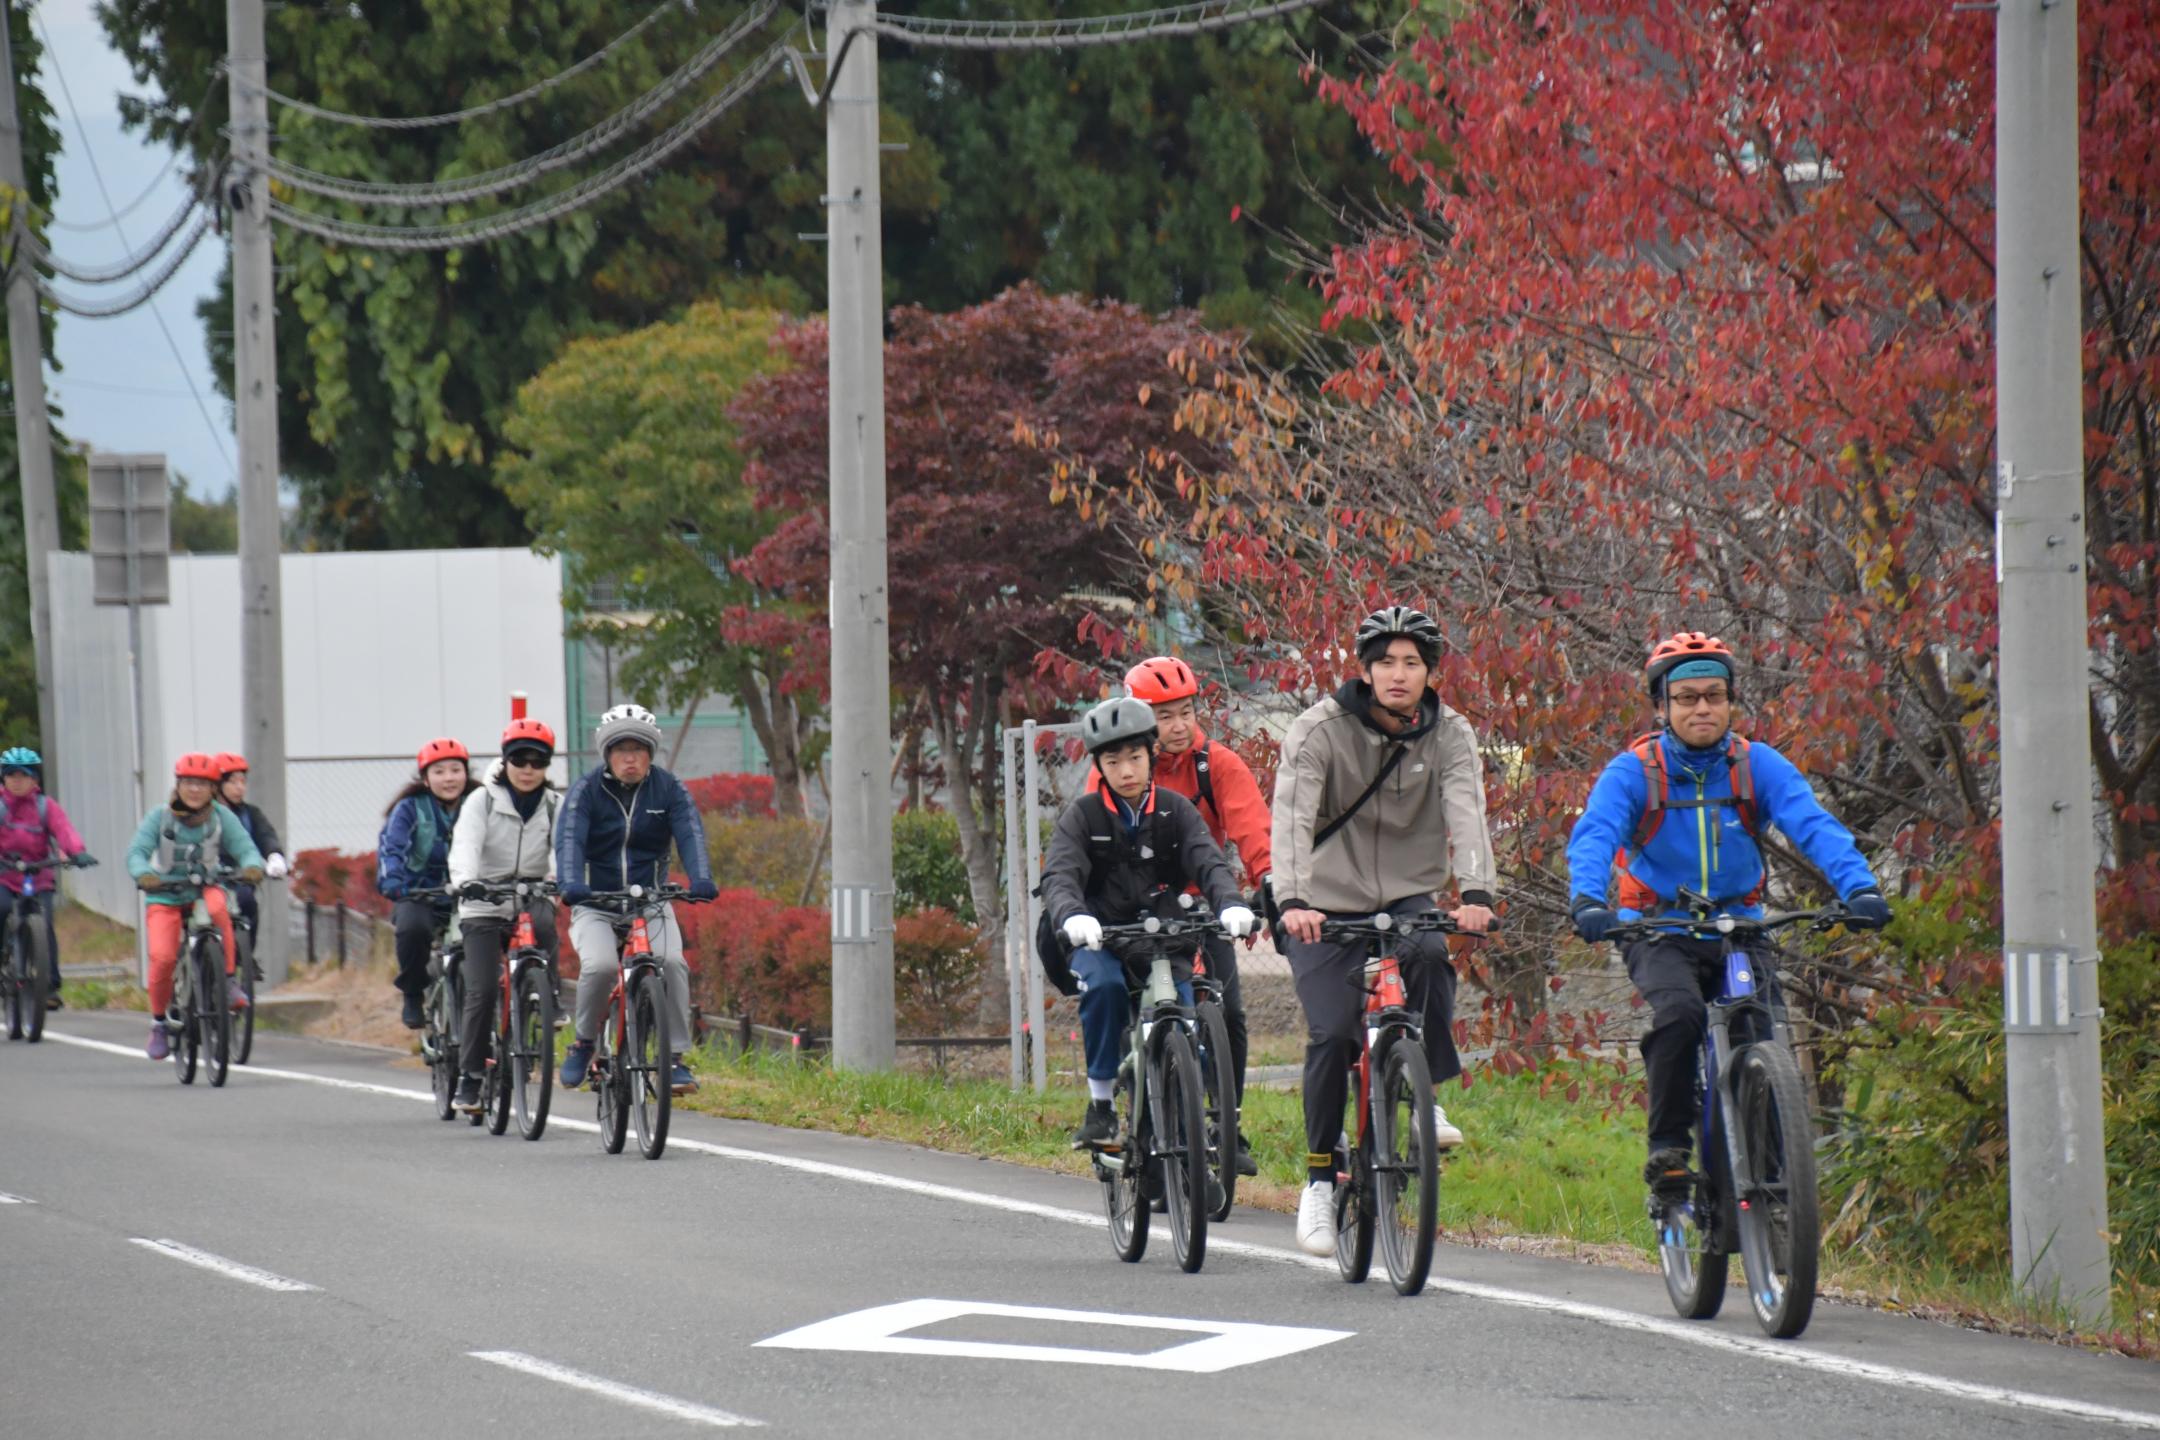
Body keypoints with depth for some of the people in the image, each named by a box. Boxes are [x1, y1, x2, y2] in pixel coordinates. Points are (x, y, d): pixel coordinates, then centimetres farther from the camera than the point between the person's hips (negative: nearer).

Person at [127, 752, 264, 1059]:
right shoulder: (160, 817, -10)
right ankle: (159, 1023, 4)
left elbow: (245, 848, -15)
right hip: (165, 895, 0)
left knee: (217, 908, -37)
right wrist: (143, 874, -41)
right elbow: (137, 852, -19)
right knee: (163, 958, -20)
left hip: (205, 887, 0)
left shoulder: (222, 817, -7)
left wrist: (252, 866, -39)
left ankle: (228, 981, -24)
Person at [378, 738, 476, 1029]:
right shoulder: (410, 809, -3)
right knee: (413, 928, -35)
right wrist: (391, 881, -37)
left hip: (463, 896, 2)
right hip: (419, 894, -2)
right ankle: (413, 995, -10)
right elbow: (391, 847, -17)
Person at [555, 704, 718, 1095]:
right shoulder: (587, 790, -6)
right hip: (594, 906, -1)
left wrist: (701, 880, -35)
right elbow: (569, 839, -20)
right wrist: (571, 884, -40)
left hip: (650, 904, 1)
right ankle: (583, 1044, -3)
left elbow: (690, 834, -15)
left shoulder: (668, 789, -1)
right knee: (600, 966, -29)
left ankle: (676, 1058, -16)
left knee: (672, 961, -26)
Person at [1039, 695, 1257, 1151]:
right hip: (1100, 942, -2)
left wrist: (1231, 904, -35)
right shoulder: (1082, 817, -4)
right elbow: (1059, 877, -19)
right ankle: (1100, 1105, -22)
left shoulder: (1175, 811, 2)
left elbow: (1209, 862, -12)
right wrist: (1071, 916, -42)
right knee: (1104, 986, -34)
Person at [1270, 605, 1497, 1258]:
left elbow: (1466, 813, -19)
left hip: (1410, 897, 2)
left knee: (1430, 956, -32)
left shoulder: (1448, 734, -4)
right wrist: (1292, 901, -40)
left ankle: (1427, 1098, -15)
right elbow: (1293, 817, -24)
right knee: (1332, 1034, -14)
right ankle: (1320, 1178, 1)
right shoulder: (1320, 730, -12)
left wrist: (1475, 892, -37)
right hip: (1329, 906, -2)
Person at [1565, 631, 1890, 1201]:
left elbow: (1814, 826, -15)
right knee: (1680, 1014, -31)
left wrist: (1859, 887, -33)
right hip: (1659, 933, -3)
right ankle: (1667, 1147, -19)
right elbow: (1594, 836, -21)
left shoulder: (1758, 766, -1)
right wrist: (1586, 900, -43)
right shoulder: (1633, 772, -6)